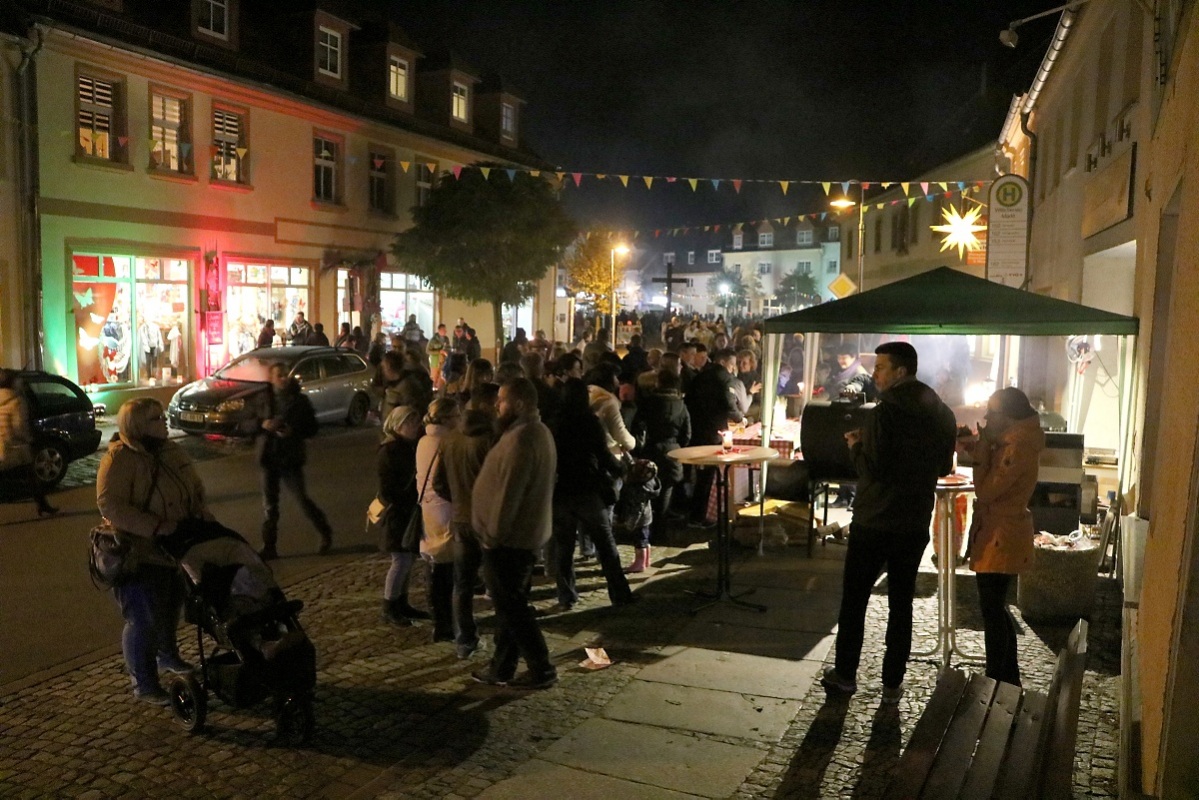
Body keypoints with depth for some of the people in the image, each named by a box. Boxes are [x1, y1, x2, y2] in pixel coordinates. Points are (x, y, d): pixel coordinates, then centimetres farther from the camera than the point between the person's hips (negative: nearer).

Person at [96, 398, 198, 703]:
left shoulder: (173, 452, 7)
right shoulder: (119, 459, -18)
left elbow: (195, 487, 16)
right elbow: (110, 505, -26)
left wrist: (201, 510, -4)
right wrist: (155, 526, -31)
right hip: (140, 556, -8)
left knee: (171, 609, 24)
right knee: (143, 621, -2)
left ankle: (167, 655, 46)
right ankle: (144, 685, 11)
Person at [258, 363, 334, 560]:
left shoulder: (300, 400, -3)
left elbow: (312, 429, -3)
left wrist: (293, 431, -20)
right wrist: (263, 425, -15)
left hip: (291, 457, -3)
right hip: (269, 457, 3)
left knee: (303, 499, -3)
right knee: (269, 503, 7)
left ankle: (326, 534, 17)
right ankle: (269, 547, 16)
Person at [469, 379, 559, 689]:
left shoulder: (520, 439, -24)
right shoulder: (538, 431, 10)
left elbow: (508, 493, -25)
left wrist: (493, 533, -15)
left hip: (509, 538, -10)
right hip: (527, 532, 10)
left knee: (511, 606, 2)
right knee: (510, 603, 17)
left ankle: (541, 669, 9)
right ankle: (501, 667, 26)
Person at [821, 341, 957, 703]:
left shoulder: (884, 412, -17)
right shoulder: (943, 415, 4)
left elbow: (873, 469, -20)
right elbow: (944, 467, 13)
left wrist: (856, 445, -3)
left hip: (874, 522, -5)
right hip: (915, 524, 5)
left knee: (854, 599, 9)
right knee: (901, 603, 11)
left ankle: (845, 674, 18)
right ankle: (892, 683, 16)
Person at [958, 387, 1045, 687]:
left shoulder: (1018, 448, -21)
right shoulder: (1013, 442, 10)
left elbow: (985, 490, -21)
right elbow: (995, 479, 18)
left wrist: (981, 448, -15)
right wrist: (976, 449, 6)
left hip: (1002, 538, -10)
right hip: (999, 535, 10)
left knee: (992, 608, -1)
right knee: (997, 607, 18)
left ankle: (996, 682, 9)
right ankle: (1009, 678, 29)